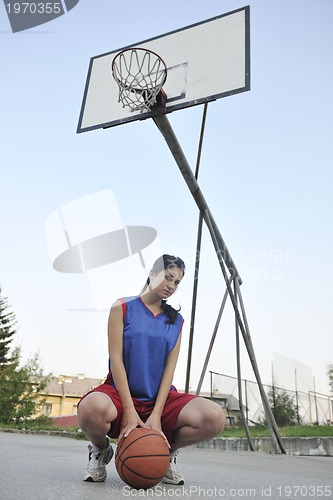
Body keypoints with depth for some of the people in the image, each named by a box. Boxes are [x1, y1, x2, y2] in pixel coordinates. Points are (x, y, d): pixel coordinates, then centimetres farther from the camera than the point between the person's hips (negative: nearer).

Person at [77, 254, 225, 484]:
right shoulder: (123, 308, 0)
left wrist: (156, 414, -11)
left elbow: (170, 368, 3)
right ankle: (101, 449, 0)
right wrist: (130, 411, -16)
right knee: (91, 409, -40)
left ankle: (167, 450, 7)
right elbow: (116, 359, -7)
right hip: (122, 392, -3)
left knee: (215, 418, -26)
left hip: (161, 397, 3)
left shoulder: (176, 320, 11)